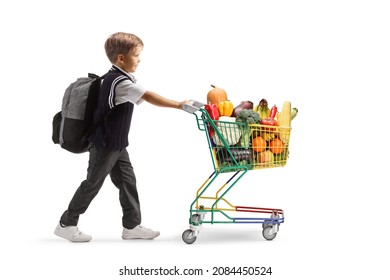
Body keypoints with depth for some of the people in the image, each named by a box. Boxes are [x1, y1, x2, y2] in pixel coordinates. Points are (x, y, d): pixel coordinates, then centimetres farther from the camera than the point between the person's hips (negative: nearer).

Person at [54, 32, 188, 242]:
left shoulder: (117, 78, 7)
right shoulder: (120, 82, -24)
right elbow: (149, 97, -32)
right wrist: (178, 105, -31)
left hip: (117, 144, 9)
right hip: (104, 145, -9)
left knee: (128, 182, 9)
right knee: (92, 184, 2)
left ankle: (132, 226, 15)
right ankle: (66, 224, 15)